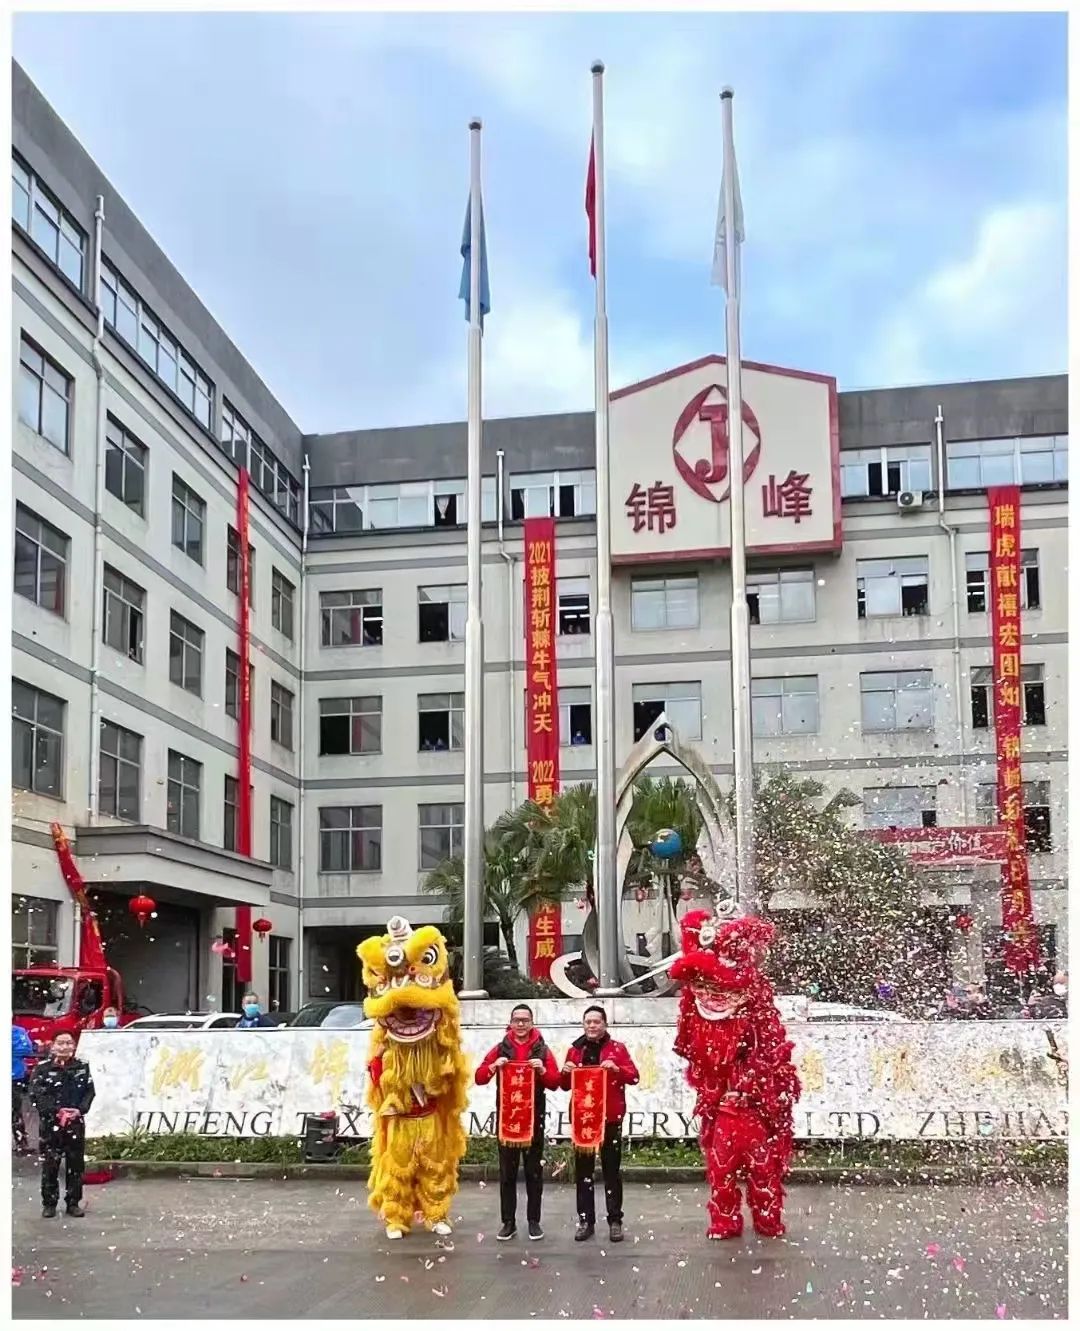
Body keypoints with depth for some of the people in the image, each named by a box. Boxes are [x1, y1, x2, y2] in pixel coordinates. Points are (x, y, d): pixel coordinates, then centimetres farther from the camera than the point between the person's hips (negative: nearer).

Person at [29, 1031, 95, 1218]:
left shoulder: (82, 1067, 6)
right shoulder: (43, 1068, -2)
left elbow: (89, 1092, 4)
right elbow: (37, 1095, -8)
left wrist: (80, 1110, -13)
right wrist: (57, 1111, -18)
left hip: (76, 1123, 2)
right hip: (50, 1123, -2)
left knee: (76, 1164, 7)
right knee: (50, 1164, 2)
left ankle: (73, 1202, 17)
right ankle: (49, 1203, 13)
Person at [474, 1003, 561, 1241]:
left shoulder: (542, 1050, 4)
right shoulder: (501, 1048, 6)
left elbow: (555, 1083, 0)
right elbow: (479, 1078, 1)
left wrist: (543, 1070, -19)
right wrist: (494, 1066, -18)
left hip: (534, 1118, 0)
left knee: (534, 1171, 5)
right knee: (507, 1172, 4)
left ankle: (534, 1221, 12)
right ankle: (508, 1222, 10)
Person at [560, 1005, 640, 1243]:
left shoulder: (617, 1048, 1)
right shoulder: (575, 1050, 8)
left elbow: (634, 1077, -6)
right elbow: (565, 1086, 11)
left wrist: (617, 1069, -24)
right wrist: (566, 1073, -11)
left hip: (610, 1118, -2)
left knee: (612, 1170, 3)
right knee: (583, 1170, 4)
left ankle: (615, 1221, 7)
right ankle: (586, 1221, 10)